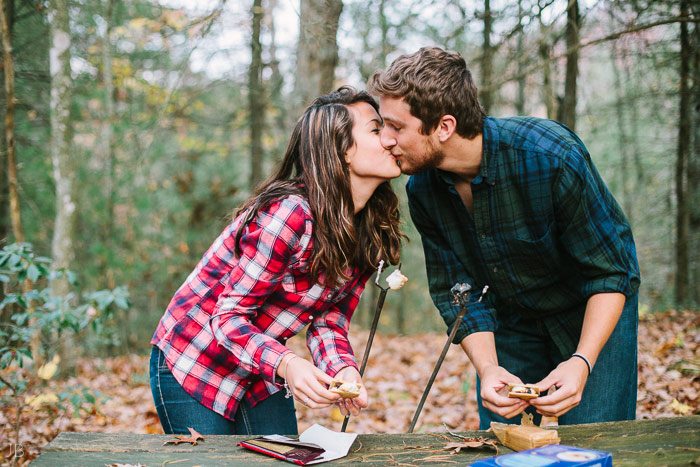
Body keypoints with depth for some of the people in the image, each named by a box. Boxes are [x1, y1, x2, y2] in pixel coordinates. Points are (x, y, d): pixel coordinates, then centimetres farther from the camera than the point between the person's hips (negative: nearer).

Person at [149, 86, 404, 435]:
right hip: (193, 367, -7)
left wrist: (342, 370, -25)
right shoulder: (289, 213, -29)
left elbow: (328, 324, -4)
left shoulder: (367, 235, -4)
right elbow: (229, 316, -26)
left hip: (263, 375, 7)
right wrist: (287, 364, -42)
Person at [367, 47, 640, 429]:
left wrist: (582, 362, -37)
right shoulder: (421, 190, -16)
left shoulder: (552, 156, -32)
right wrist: (487, 369, -27)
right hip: (511, 322, 4)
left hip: (594, 316, -4)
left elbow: (611, 273, -25)